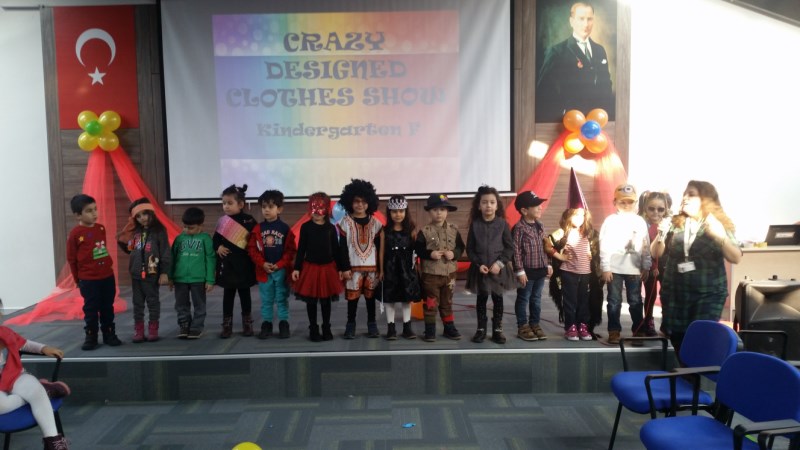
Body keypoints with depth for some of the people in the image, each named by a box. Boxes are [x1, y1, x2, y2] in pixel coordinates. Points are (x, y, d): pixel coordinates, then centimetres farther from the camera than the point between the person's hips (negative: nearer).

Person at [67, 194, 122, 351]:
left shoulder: (101, 228, 3)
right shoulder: (75, 234, -12)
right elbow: (71, 259, -6)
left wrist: (107, 267, 14)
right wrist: (78, 279, 0)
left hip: (107, 276, 5)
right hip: (88, 280, -5)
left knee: (108, 308, 13)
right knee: (91, 310, 5)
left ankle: (109, 335, 24)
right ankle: (91, 338, 17)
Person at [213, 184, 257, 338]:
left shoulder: (249, 221, -8)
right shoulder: (222, 221, 2)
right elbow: (215, 240, 8)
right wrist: (218, 247, -10)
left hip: (243, 265, -2)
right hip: (227, 265, 2)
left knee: (244, 294, 11)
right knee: (228, 295, 9)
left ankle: (247, 324, 24)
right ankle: (227, 326, 18)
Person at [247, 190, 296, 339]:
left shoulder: (285, 228, -5)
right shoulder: (257, 229, 1)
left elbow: (291, 250, -5)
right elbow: (252, 249, 0)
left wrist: (279, 265, -13)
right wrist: (263, 264, -11)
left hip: (281, 270, -2)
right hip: (263, 270, 2)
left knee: (282, 299, 8)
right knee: (266, 300, 11)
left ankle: (284, 324, 17)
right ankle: (266, 324, 20)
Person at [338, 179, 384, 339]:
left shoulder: (375, 223, 4)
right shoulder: (345, 222, -1)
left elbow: (380, 247, 6)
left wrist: (381, 268, 3)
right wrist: (344, 268, -6)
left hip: (372, 266, 2)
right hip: (353, 266, -1)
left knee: (370, 296, 8)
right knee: (352, 296, 1)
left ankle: (372, 325, 19)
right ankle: (350, 325, 14)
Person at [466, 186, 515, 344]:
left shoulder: (502, 223, -4)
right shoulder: (475, 224, -2)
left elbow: (510, 247, -3)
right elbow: (470, 248, 0)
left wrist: (500, 263, -13)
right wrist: (478, 264, -12)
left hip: (498, 269, -1)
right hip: (480, 269, 1)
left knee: (498, 299, 8)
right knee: (481, 299, 11)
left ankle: (497, 330, 20)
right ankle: (481, 329, 22)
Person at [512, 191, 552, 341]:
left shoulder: (540, 226, 8)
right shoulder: (519, 228, -16)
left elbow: (546, 247, 16)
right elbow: (516, 251, -17)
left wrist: (548, 265, 14)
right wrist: (520, 271, -17)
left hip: (541, 270, 7)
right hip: (527, 271, -7)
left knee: (536, 299, 16)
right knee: (523, 299, 5)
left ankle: (535, 324, 27)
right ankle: (523, 327, 14)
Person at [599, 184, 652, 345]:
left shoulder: (640, 221, 5)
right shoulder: (611, 220, -2)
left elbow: (646, 246, 8)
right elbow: (604, 245, -4)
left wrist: (646, 267, 5)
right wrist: (605, 268, -8)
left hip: (634, 268, 2)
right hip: (614, 268, -2)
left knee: (635, 301, 8)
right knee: (614, 301, 6)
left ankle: (638, 332, 15)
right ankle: (614, 331, 14)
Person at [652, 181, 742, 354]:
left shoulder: (719, 226, -1)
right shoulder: (675, 223, 5)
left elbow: (736, 258, -10)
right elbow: (656, 254, 6)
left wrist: (720, 236, -27)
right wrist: (661, 236, -14)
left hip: (708, 294, -3)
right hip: (675, 293, 3)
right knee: (677, 337, 8)